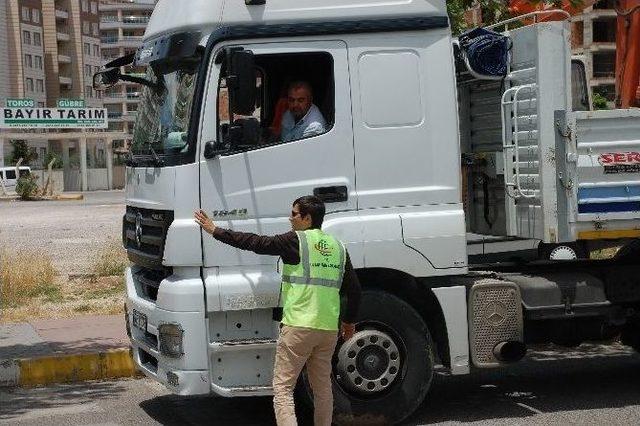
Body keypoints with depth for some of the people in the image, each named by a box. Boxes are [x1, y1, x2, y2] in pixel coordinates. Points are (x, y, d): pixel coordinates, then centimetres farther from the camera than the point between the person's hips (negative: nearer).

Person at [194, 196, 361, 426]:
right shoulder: (338, 247, 11)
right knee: (323, 388, 17)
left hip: (298, 326, -6)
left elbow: (256, 243, -7)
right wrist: (349, 320, 28)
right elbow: (354, 289, 14)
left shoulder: (296, 241, -7)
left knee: (282, 388, -3)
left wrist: (216, 231, 1)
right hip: (329, 329, 6)